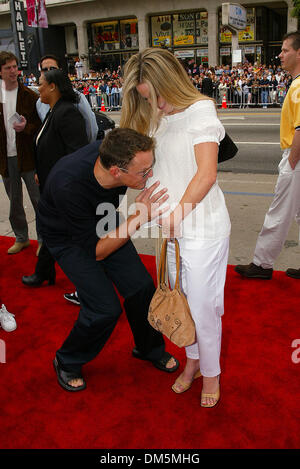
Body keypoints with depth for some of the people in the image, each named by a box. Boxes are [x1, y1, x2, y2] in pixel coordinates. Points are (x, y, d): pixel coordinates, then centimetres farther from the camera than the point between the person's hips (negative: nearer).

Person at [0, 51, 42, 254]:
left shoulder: (29, 95, -2)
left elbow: (41, 124, 1)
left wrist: (27, 127, -20)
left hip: (28, 156, -3)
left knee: (38, 199, 3)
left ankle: (43, 238, 17)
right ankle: (21, 238, 29)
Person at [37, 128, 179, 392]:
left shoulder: (115, 154, -27)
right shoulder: (69, 187, -41)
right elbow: (96, 251, -29)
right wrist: (138, 217, -37)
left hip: (104, 225, 5)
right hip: (68, 238, -5)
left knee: (141, 287, -2)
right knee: (105, 308, -14)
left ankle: (150, 349, 26)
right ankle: (68, 362, 16)